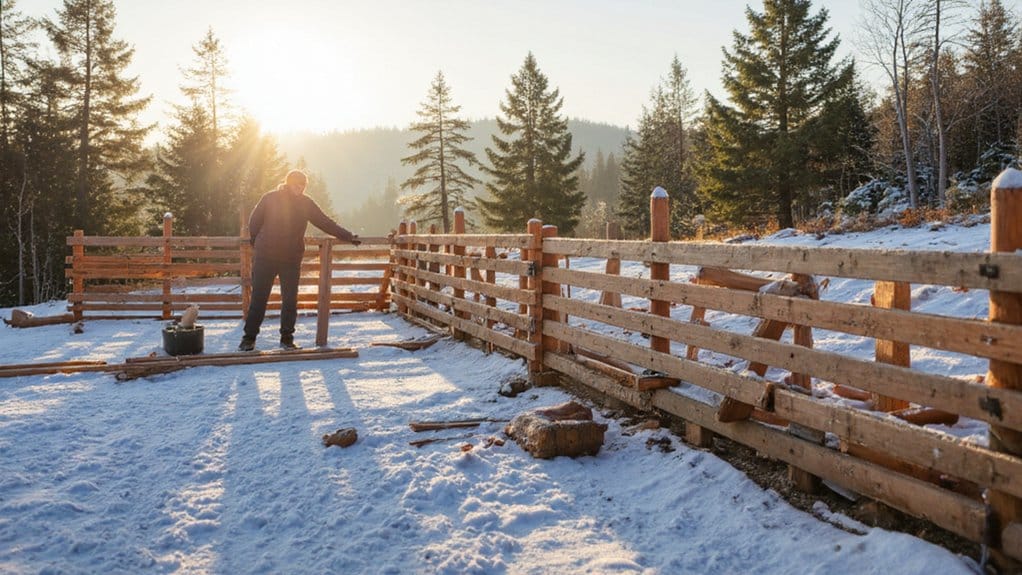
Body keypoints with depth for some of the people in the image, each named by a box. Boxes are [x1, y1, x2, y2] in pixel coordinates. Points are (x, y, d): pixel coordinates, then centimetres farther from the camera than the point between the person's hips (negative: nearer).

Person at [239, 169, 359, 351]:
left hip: (292, 259, 2)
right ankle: (249, 338, 11)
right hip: (265, 257, -2)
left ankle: (287, 338, 14)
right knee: (258, 299, 1)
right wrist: (258, 244, 7)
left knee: (290, 300, 3)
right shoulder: (270, 198, -4)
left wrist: (348, 236, -3)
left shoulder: (306, 203, 3)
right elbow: (254, 223, 4)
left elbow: (326, 223, 3)